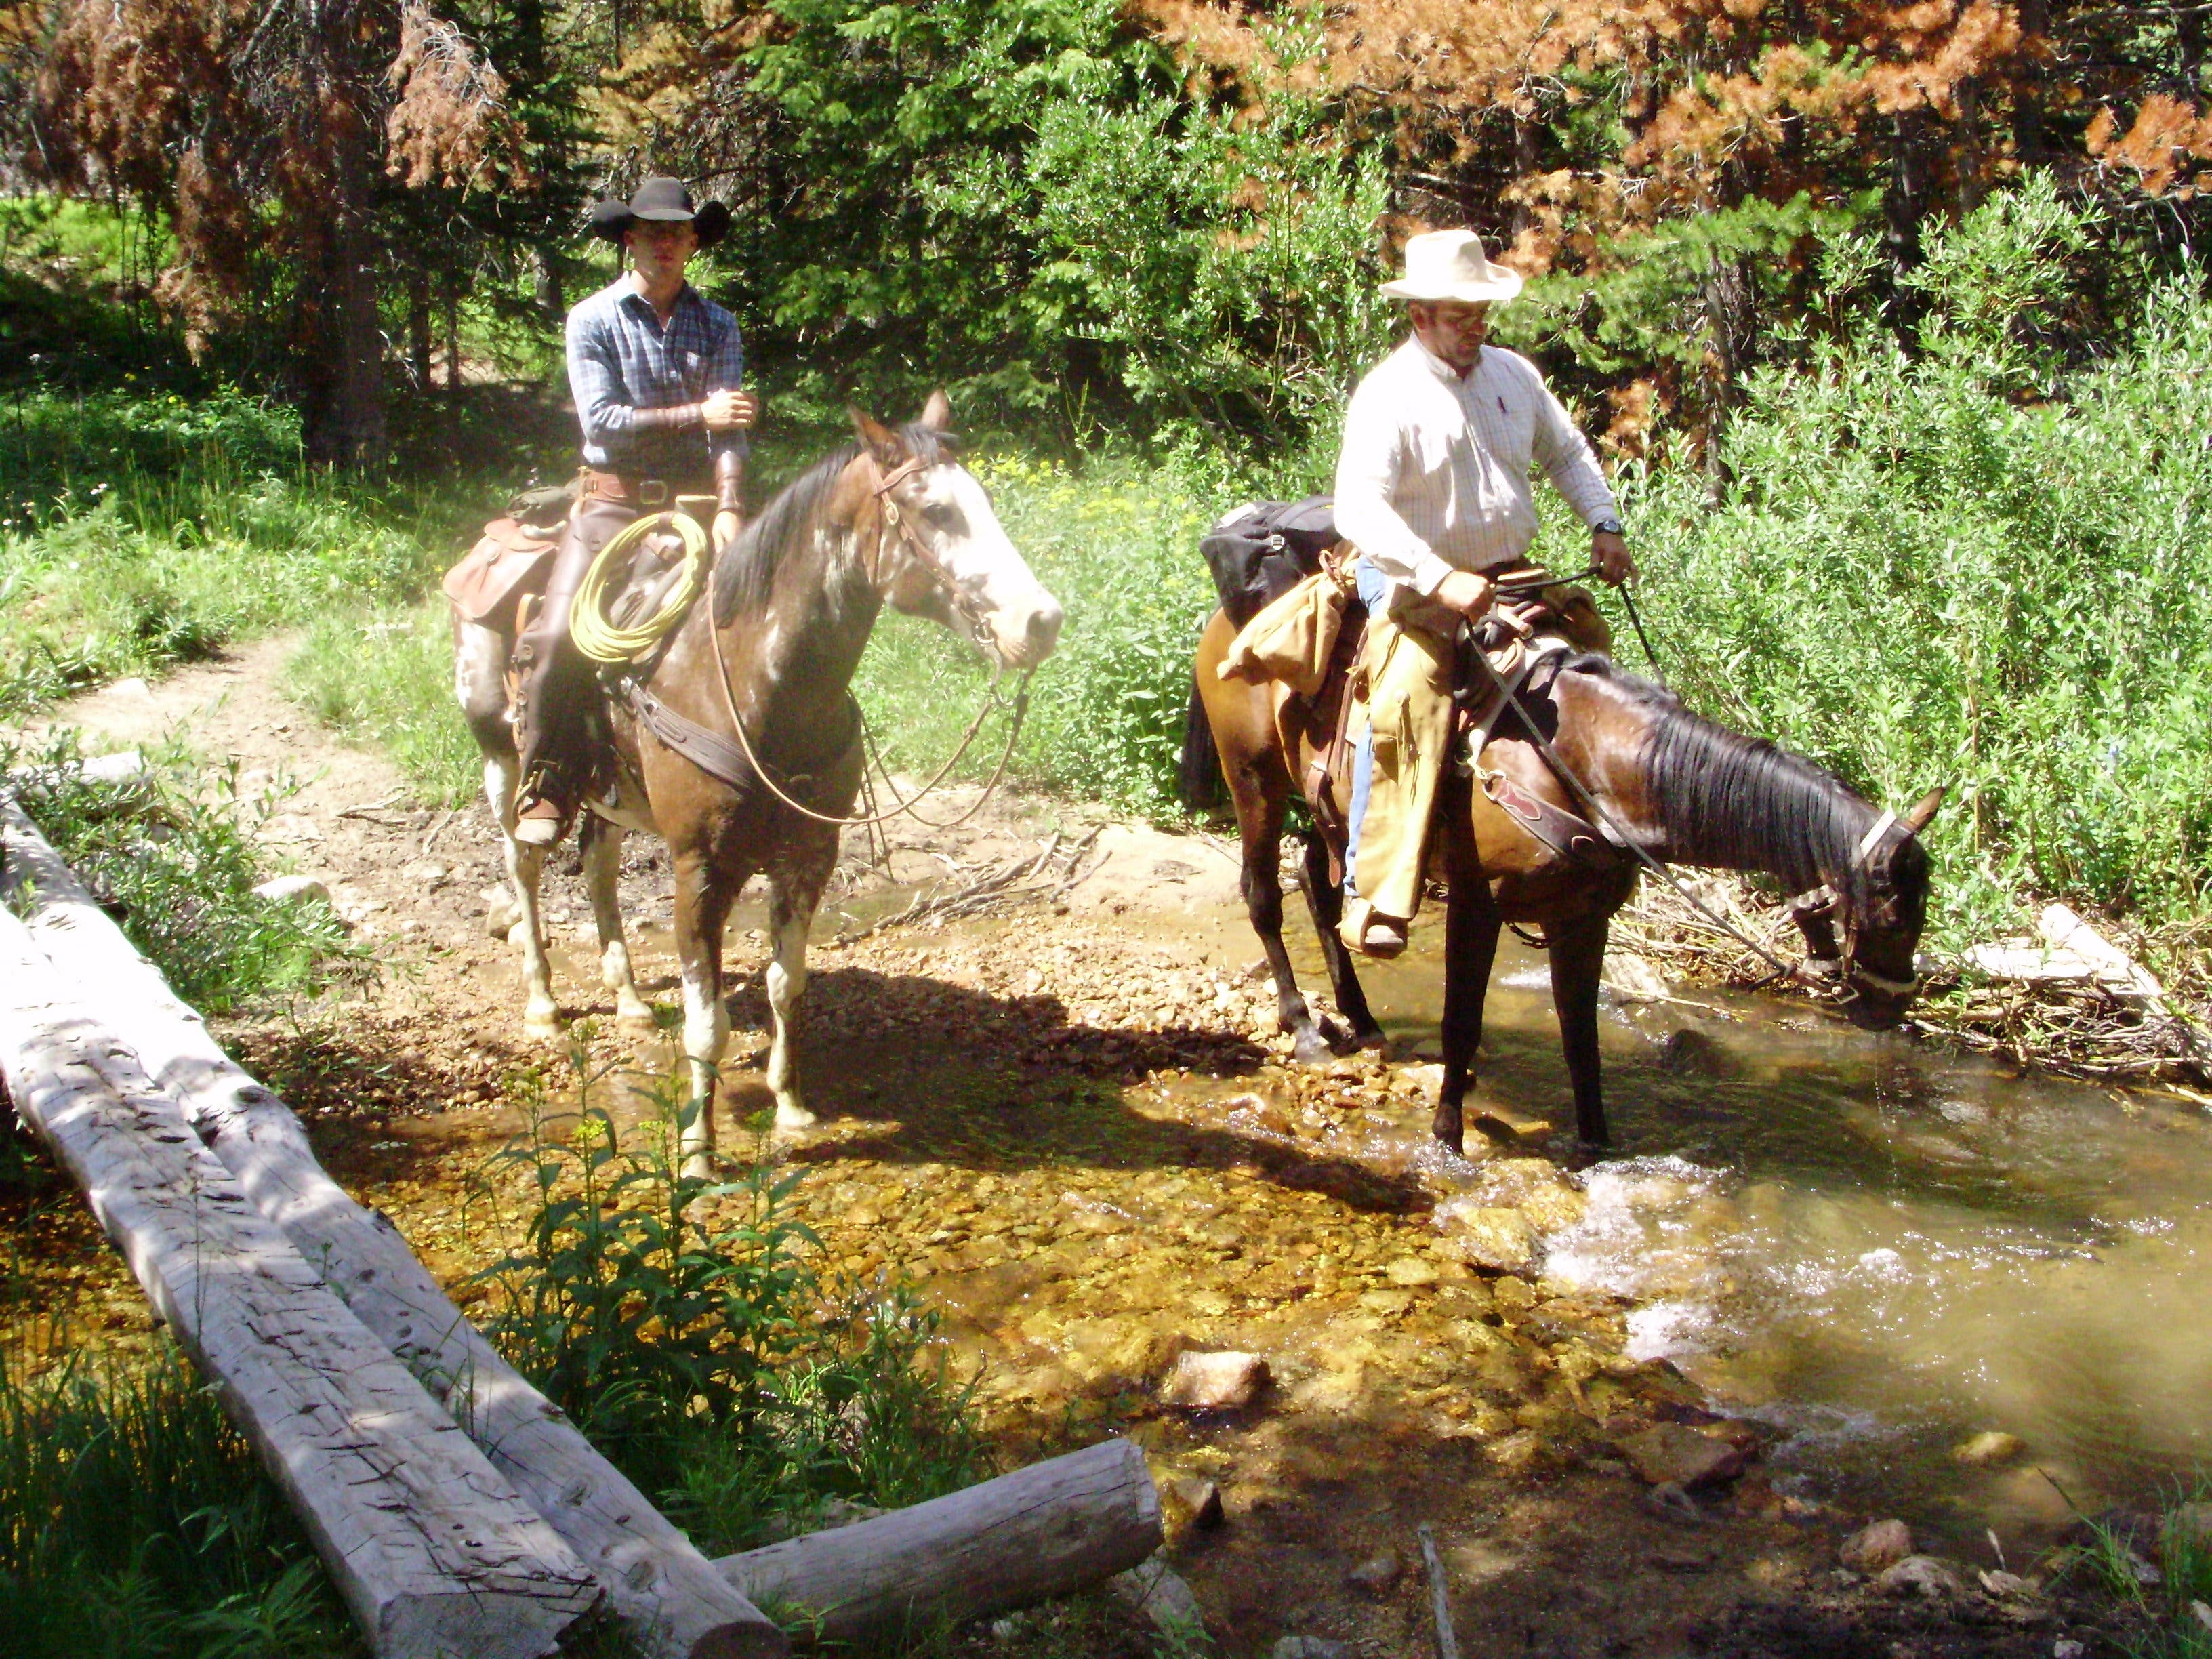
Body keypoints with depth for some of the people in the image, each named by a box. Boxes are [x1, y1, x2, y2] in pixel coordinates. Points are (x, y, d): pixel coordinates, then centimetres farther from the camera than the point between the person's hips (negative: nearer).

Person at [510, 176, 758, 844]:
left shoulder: (717, 325, 9)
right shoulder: (592, 321, 3)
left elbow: (730, 426, -4)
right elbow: (603, 420, -9)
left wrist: (728, 507, -20)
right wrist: (696, 415, -13)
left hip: (695, 502, 2)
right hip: (613, 501, -2)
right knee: (556, 636, -19)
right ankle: (548, 785, -3)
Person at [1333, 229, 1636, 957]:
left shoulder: (1514, 374, 9)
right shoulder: (1388, 395, -13)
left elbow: (1567, 453, 22)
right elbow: (1358, 507, -24)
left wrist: (1604, 525, 5)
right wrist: (1441, 580, -33)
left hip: (1509, 575, 8)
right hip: (1416, 584, -7)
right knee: (1408, 701, -26)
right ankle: (1375, 898, -27)